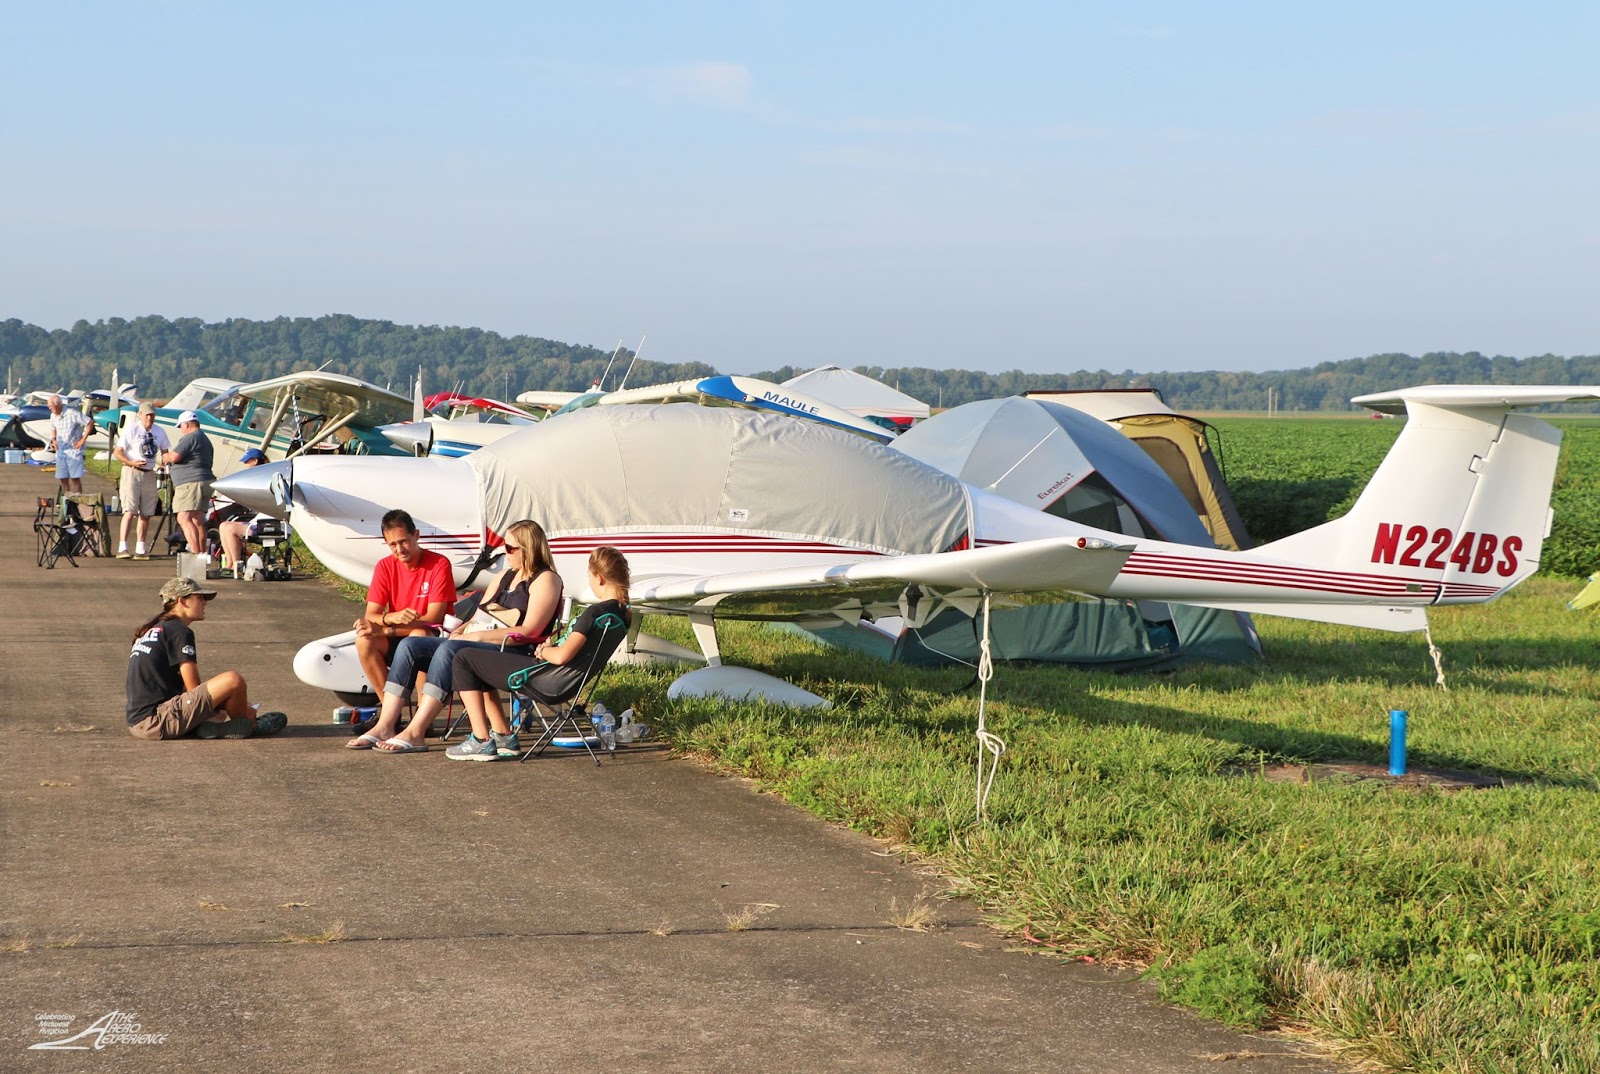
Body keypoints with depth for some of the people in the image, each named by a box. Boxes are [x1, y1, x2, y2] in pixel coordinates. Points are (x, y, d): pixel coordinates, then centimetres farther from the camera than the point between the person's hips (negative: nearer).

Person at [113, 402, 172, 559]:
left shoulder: (159, 432, 8)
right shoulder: (131, 429, -6)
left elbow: (165, 452, 21)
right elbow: (117, 453, -7)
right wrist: (131, 462, -23)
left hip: (150, 474, 5)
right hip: (132, 472, -5)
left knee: (146, 513, 7)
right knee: (129, 511, -14)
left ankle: (140, 549, 15)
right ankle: (122, 548, -17)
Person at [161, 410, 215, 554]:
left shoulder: (190, 438, -11)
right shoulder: (205, 439, 23)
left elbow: (174, 457, -19)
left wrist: (166, 456, 5)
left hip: (191, 483, -11)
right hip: (206, 481, 11)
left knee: (184, 518, -15)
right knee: (197, 521, 13)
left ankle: (196, 553, -24)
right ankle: (202, 552, 12)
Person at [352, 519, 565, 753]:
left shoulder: (546, 580, -3)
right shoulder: (505, 576, 25)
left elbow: (529, 632, -15)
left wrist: (478, 636, -18)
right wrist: (461, 630, 1)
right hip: (477, 644, 9)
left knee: (450, 649, -35)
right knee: (409, 645, -8)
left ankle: (415, 733, -38)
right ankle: (385, 727, -18)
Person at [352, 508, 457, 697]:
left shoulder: (439, 564, -13)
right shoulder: (385, 567, 0)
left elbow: (433, 619, -18)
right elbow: (370, 616, -6)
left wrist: (384, 630, -26)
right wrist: (392, 617, -31)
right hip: (396, 644, 4)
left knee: (418, 636, -37)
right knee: (364, 640, -25)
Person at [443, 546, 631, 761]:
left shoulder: (595, 612, -24)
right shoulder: (623, 613, 4)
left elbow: (562, 656, -28)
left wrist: (543, 651, -7)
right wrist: (550, 648, 4)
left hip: (548, 683, -10)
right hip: (565, 681, 10)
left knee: (464, 659, 3)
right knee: (481, 665, 27)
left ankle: (481, 742, -1)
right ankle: (504, 737, 25)